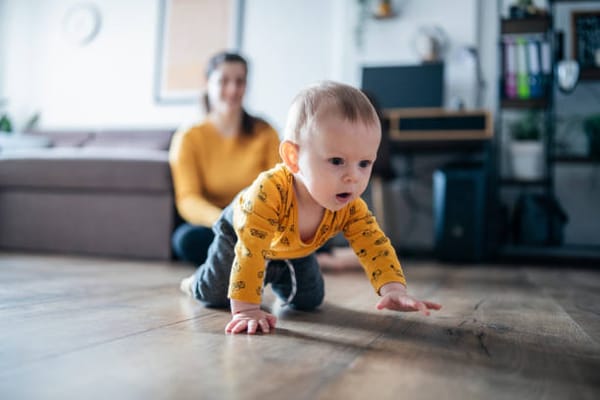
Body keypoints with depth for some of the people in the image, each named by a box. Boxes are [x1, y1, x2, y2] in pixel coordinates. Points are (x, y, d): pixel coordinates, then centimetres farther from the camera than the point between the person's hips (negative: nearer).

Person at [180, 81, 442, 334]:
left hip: (295, 251, 4)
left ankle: (277, 279, 46)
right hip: (238, 233, -4)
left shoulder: (351, 208, -33)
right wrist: (246, 309, -51)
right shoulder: (269, 192, -50)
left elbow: (375, 246, -31)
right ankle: (197, 281, 42)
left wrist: (394, 290, -48)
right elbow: (250, 250, -50)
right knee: (213, 295, 4)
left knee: (310, 301, 14)